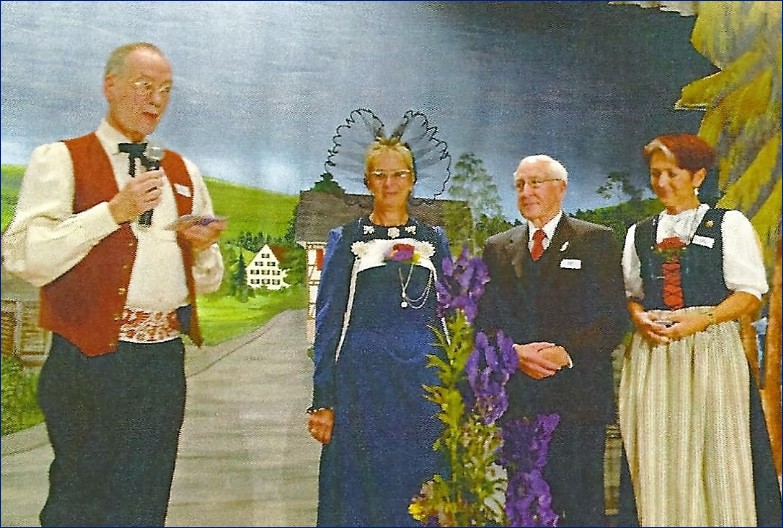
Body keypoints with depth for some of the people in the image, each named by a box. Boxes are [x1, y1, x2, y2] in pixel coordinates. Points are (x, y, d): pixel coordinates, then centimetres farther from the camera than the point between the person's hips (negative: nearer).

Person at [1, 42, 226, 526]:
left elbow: (210, 280, 19)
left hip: (164, 361, 5)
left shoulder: (184, 173, 17)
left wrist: (202, 246, -3)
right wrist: (113, 211, -17)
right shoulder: (61, 160, 1)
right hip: (89, 360, -4)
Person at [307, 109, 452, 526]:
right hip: (361, 379, -1)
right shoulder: (345, 240, 5)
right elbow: (328, 322, 2)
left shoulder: (433, 240, 11)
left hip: (424, 380, 2)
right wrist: (322, 401, -5)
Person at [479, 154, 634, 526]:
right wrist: (515, 352, -9)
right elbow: (486, 320, 9)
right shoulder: (497, 248, 15)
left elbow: (613, 319, -3)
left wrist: (565, 353, -15)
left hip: (579, 396, -3)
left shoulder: (596, 241, 5)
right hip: (515, 398, 3)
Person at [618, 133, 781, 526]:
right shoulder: (639, 233, 16)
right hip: (652, 354, 3)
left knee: (716, 458, -3)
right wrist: (640, 318, -5)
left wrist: (700, 319, -16)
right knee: (659, 461, 2)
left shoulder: (729, 224, 5)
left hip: (710, 350, -3)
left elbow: (750, 294, -1)